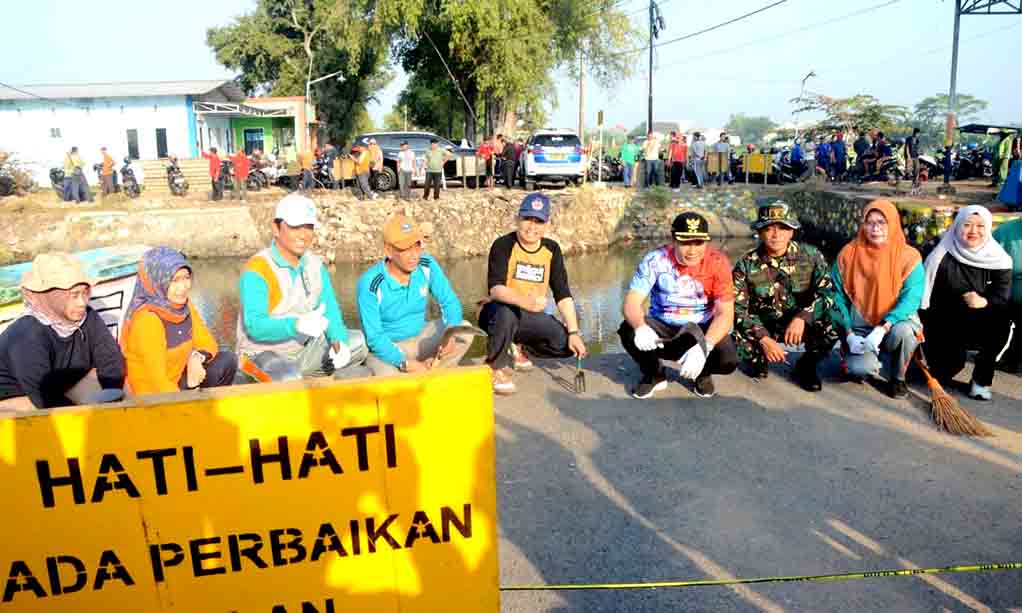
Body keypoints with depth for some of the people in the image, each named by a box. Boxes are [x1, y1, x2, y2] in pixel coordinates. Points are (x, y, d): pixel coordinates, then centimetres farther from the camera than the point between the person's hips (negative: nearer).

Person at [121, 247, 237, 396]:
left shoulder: (183, 304, -4)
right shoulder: (147, 319, -25)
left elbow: (208, 343, 5)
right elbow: (157, 380, -25)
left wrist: (197, 357, -16)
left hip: (179, 377, 7)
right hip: (154, 394, -7)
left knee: (227, 361, -4)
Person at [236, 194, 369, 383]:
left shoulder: (314, 264, 2)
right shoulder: (256, 271, -19)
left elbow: (329, 309, 1)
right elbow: (254, 326, -29)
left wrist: (338, 342, -18)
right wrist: (297, 325, -45)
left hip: (305, 348, 8)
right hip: (263, 353, -8)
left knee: (358, 343, 2)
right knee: (289, 380, -37)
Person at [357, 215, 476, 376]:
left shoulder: (427, 265, -12)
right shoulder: (370, 284, -24)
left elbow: (449, 302, -7)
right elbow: (374, 337, -25)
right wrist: (406, 363, -35)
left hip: (419, 337, 5)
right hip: (386, 346, -4)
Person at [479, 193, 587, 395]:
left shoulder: (552, 250, 0)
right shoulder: (503, 245, -15)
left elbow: (563, 294, -2)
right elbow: (495, 288, -28)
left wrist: (574, 332, -11)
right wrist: (523, 301, -47)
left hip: (530, 317, 5)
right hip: (498, 313, -5)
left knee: (566, 344, -14)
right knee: (506, 312, -39)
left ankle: (518, 346, 15)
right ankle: (497, 367, -13)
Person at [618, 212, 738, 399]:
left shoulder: (718, 263, -15)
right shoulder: (656, 260, -15)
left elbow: (726, 313, -19)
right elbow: (632, 302, -20)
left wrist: (704, 347, -37)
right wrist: (641, 327, -44)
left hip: (703, 329, 0)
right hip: (662, 328, 1)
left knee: (728, 360, -29)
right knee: (628, 331, -29)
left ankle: (703, 373, 11)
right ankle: (654, 375, 3)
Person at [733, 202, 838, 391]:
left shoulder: (811, 256, -8)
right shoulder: (747, 265, -10)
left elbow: (827, 293, -17)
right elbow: (738, 309, -13)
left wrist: (802, 317, -33)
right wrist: (764, 339, -25)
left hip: (804, 323, 1)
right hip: (763, 327, 0)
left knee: (833, 325, -30)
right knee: (737, 342, -31)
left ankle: (807, 365, 3)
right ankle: (759, 358, 10)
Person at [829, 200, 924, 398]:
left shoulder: (909, 257, -6)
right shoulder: (848, 254, -3)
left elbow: (910, 299, -16)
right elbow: (838, 296, -2)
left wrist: (882, 329, -29)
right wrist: (849, 335, -12)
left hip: (894, 324, 0)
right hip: (859, 328, 0)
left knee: (903, 331, -36)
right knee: (862, 369, -28)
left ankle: (898, 378, -5)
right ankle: (859, 363, 13)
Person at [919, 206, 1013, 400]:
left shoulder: (998, 259, -4)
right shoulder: (941, 257, -9)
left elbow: (1003, 296, -12)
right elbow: (926, 296, -9)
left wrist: (985, 302, -34)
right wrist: (924, 330, -15)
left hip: (981, 325, 2)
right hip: (946, 326, -2)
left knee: (1003, 324, -31)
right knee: (944, 371, -21)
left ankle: (981, 380, -10)